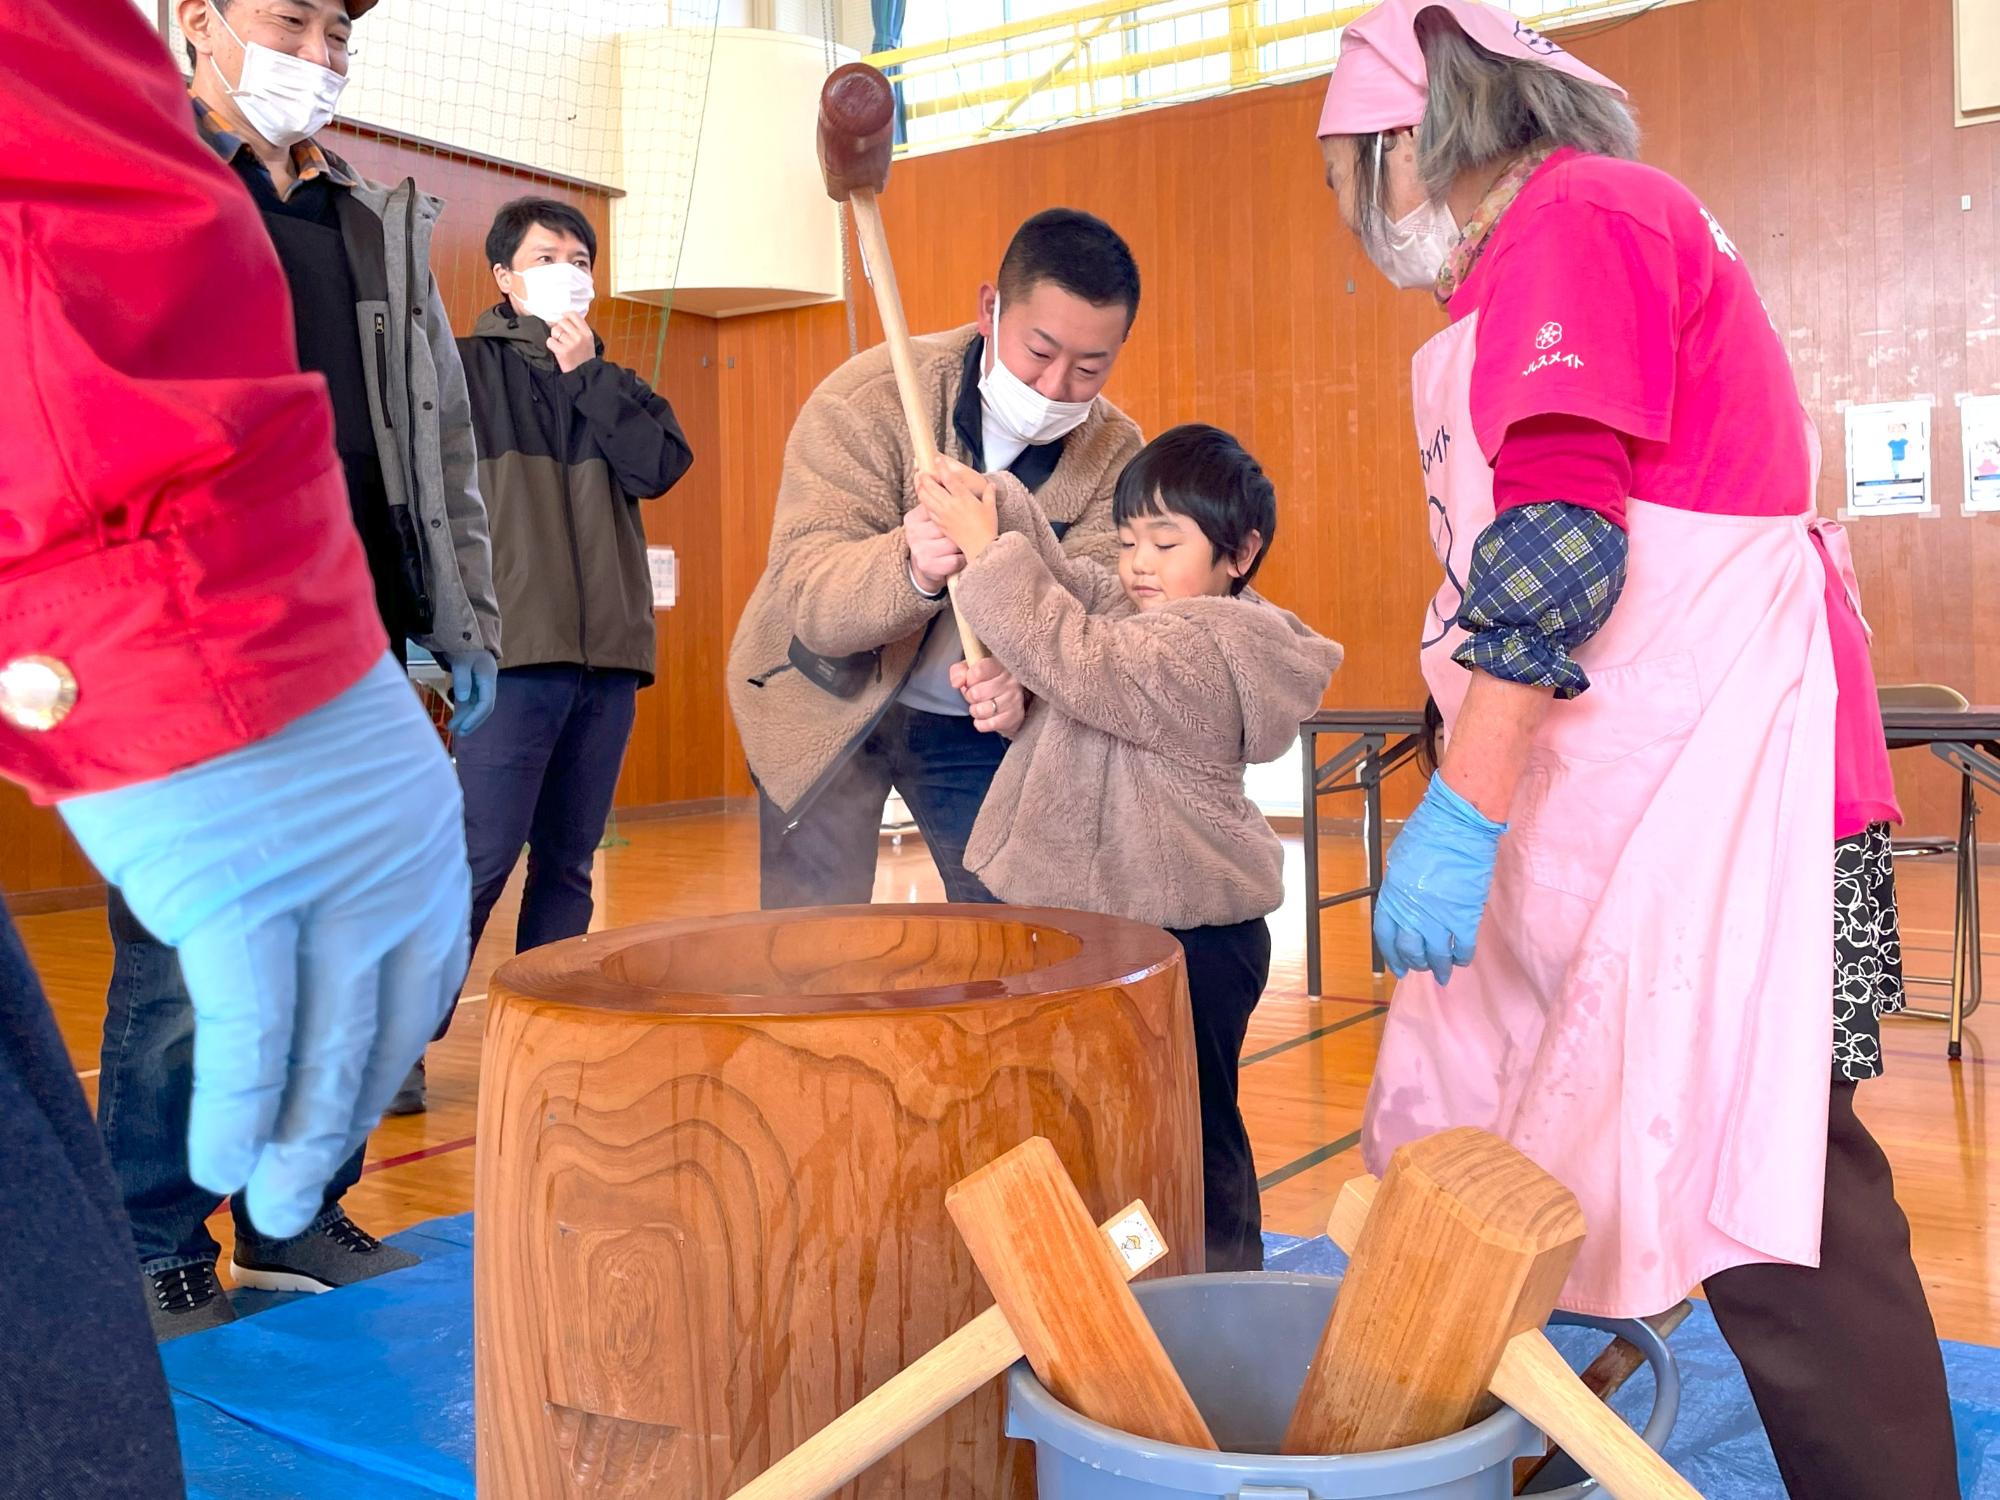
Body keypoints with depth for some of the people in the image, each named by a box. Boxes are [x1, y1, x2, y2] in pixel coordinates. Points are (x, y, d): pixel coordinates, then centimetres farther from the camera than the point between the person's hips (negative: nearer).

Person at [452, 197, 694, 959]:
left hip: (607, 651, 5)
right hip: (514, 648, -5)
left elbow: (662, 465, 1)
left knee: (568, 864, 9)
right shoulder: (471, 366, 5)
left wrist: (587, 372, -1)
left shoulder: (614, 384, 20)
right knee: (482, 860, -10)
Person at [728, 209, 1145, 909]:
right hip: (826, 705, -2)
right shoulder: (868, 399, -22)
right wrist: (907, 569, -51)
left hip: (971, 719, 3)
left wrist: (1022, 686, -43)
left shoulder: (1111, 453, -12)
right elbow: (807, 591, -29)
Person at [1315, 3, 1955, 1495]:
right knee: (1454, 1161, 12)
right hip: (1599, 809, 10)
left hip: (1714, 801, -10)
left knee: (1764, 1203, -6)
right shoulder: (1532, 257, 21)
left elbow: (1557, 540, -21)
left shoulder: (1579, 215, -9)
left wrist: (1459, 812, -23)